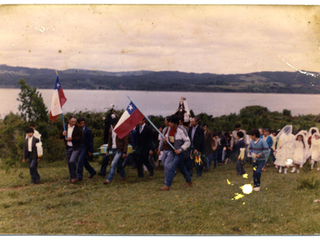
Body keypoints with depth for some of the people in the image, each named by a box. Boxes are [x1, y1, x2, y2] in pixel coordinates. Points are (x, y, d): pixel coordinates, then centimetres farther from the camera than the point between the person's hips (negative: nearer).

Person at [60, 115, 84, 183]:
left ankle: (74, 177, -4)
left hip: (76, 148, -6)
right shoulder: (65, 127, 7)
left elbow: (81, 138, -15)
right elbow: (60, 137, 12)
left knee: (72, 161, -20)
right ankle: (72, 177, 26)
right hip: (68, 148, 6)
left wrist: (72, 139, -18)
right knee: (69, 163, 11)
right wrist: (62, 134, -11)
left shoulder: (78, 129, -9)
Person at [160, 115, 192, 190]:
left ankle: (167, 185, -9)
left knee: (172, 167, -13)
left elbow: (187, 142, -18)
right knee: (181, 167, 19)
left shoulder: (181, 130, -19)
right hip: (176, 152, 9)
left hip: (180, 153, -9)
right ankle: (189, 181, 36)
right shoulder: (173, 130, 4)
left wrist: (180, 150, -23)